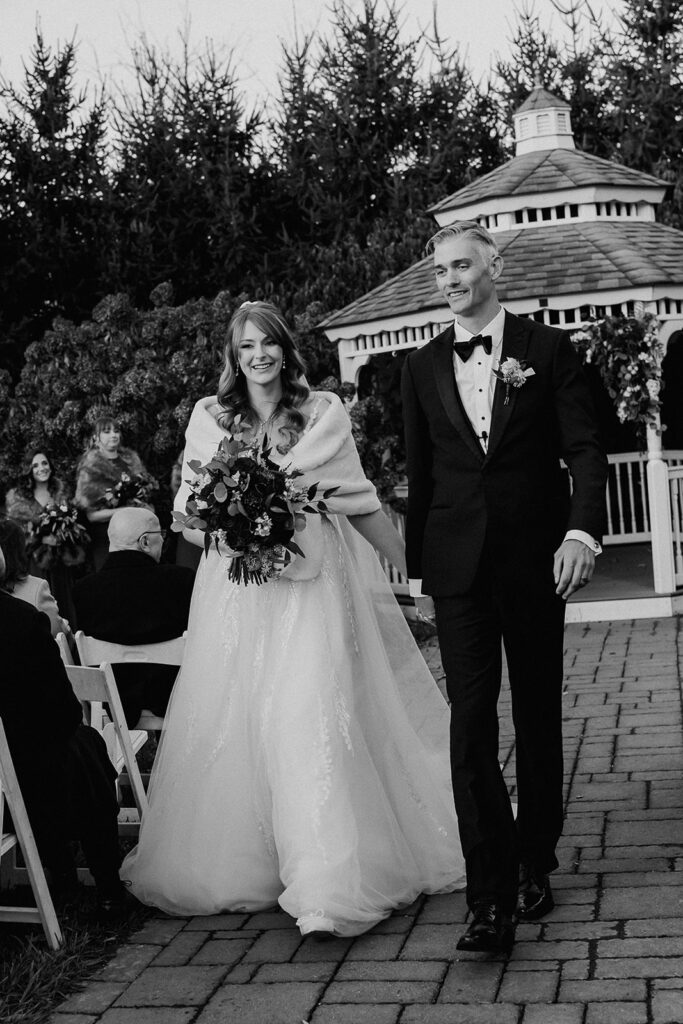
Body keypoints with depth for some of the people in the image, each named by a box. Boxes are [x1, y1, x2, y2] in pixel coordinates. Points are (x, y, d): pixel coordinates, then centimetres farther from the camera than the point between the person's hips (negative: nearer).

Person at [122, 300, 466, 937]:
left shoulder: (323, 412, 5)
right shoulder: (209, 418, 9)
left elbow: (358, 501, 9)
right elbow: (188, 512, 12)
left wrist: (413, 561, 8)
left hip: (310, 582, -2)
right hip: (235, 591, 2)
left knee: (311, 717, -11)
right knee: (230, 720, 4)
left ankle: (327, 890, -9)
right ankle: (230, 866, 22)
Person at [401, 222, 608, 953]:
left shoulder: (547, 349, 1)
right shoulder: (423, 367, 8)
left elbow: (585, 449, -4)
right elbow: (420, 475, 12)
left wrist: (582, 529, -20)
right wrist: (417, 569, 13)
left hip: (535, 560, -1)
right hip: (458, 569, 1)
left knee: (538, 719, 11)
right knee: (471, 726, -7)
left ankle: (533, 865, 28)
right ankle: (492, 899, -6)